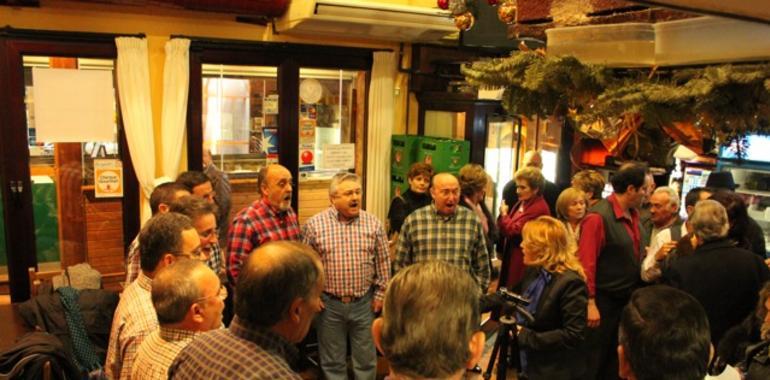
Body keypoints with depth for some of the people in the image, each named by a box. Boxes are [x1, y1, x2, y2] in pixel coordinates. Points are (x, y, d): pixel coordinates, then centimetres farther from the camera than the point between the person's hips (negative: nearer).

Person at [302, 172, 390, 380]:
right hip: (329, 303, -1)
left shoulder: (374, 223, -2)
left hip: (364, 302, 1)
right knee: (332, 362, 13)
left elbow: (383, 262, 5)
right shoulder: (314, 224, -6)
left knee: (366, 360, 13)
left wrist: (380, 293, 4)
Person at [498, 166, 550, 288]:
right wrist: (504, 215, -3)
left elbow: (514, 231, -21)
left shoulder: (539, 208, -20)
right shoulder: (522, 203, 11)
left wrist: (504, 214, -6)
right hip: (512, 257, 9)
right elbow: (504, 229, 15)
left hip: (525, 262, -9)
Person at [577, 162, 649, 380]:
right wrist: (590, 303, -22)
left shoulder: (633, 214, 5)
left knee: (616, 357, 21)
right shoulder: (598, 216, -21)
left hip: (627, 298, 8)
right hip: (603, 301, -8)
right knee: (593, 360, 7)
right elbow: (586, 263, -22)